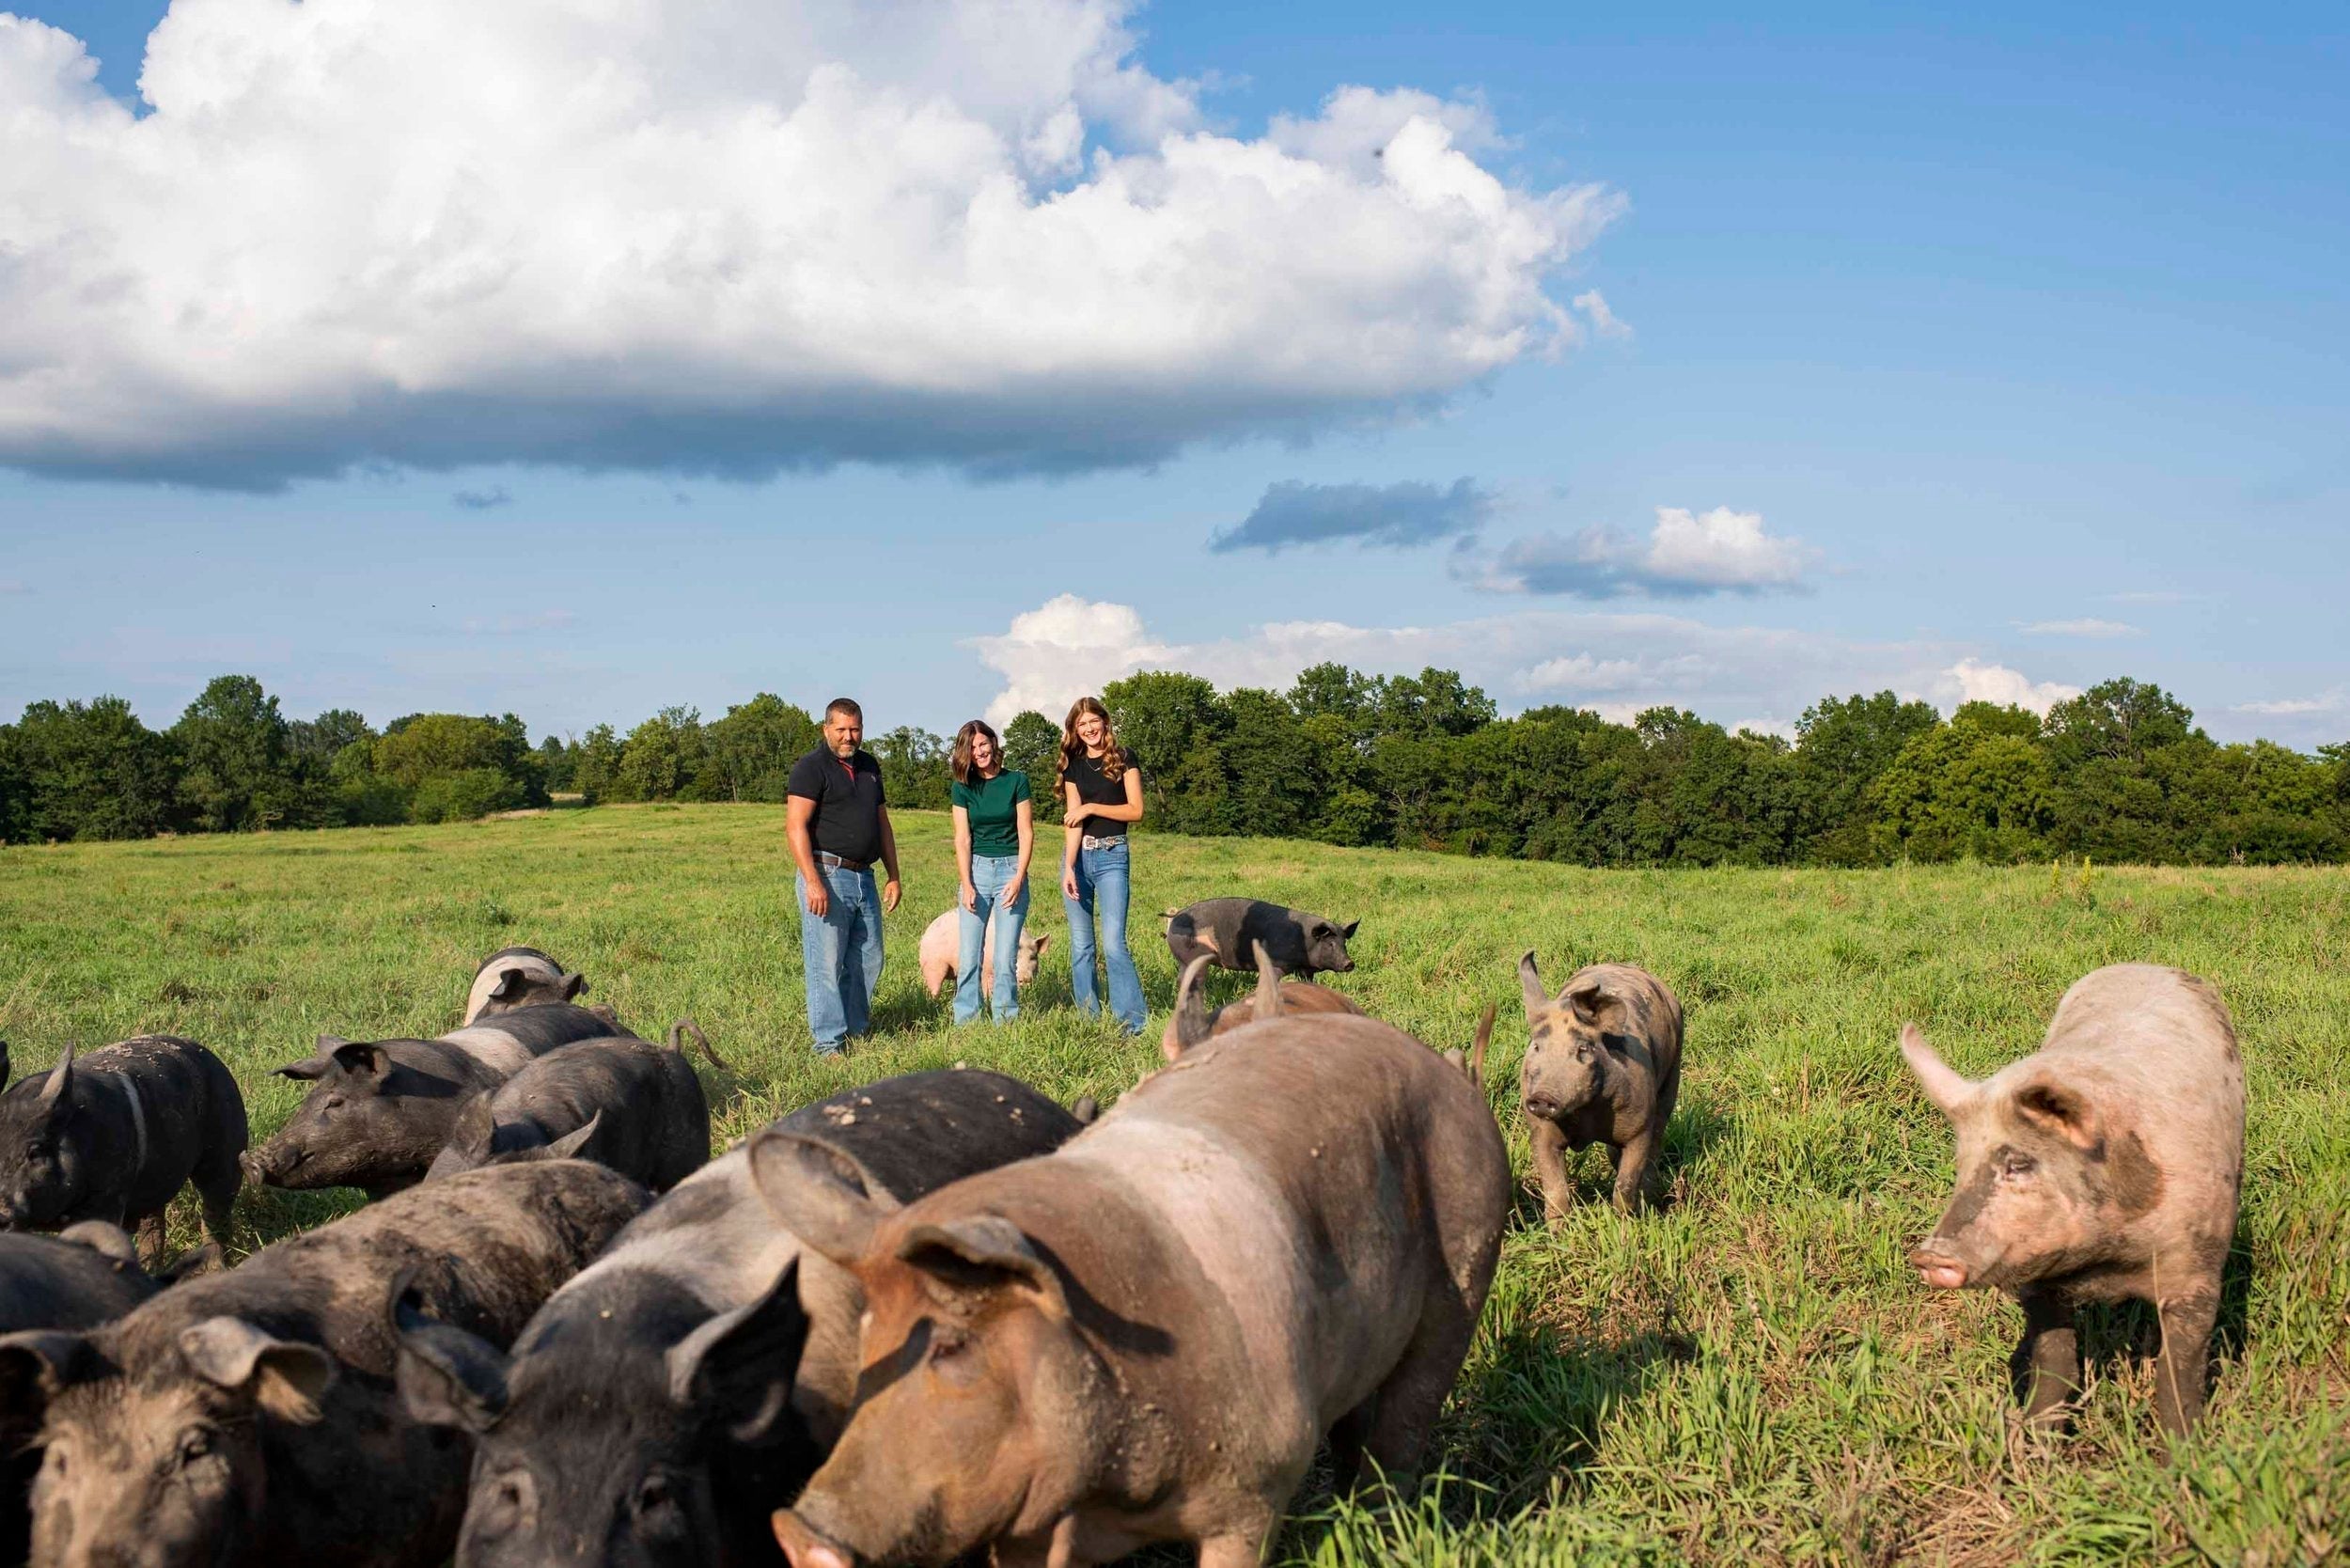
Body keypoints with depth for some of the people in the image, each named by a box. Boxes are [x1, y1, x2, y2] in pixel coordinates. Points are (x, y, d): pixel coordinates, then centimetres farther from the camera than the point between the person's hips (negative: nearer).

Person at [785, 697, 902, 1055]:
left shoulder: (869, 767, 17)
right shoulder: (811, 767, -6)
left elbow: (882, 824, 23)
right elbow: (795, 826, -14)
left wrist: (893, 876, 17)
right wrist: (813, 881, -22)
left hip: (863, 877, 7)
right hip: (826, 875, -7)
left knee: (868, 960, 10)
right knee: (826, 964, -5)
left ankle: (856, 1031, 21)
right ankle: (829, 1042, -2)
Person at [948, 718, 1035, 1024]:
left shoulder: (1016, 781, 0)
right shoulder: (962, 787, 5)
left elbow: (1026, 833, -1)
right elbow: (962, 840, 2)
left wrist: (1019, 878, -10)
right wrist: (967, 885, -8)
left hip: (1011, 870, -1)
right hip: (976, 869, 1)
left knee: (1006, 960, -4)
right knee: (968, 958, -3)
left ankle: (1006, 1022, 4)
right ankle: (965, 1024, 2)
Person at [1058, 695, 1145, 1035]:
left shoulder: (1123, 759, 1)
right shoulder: (1073, 766, 9)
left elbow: (1136, 810, -5)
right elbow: (1072, 821, -1)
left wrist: (1091, 807, -11)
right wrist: (1069, 868, -12)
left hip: (1112, 856, -4)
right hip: (1077, 855, 4)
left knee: (1113, 943, -13)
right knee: (1080, 945, 5)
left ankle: (1132, 1024, -12)